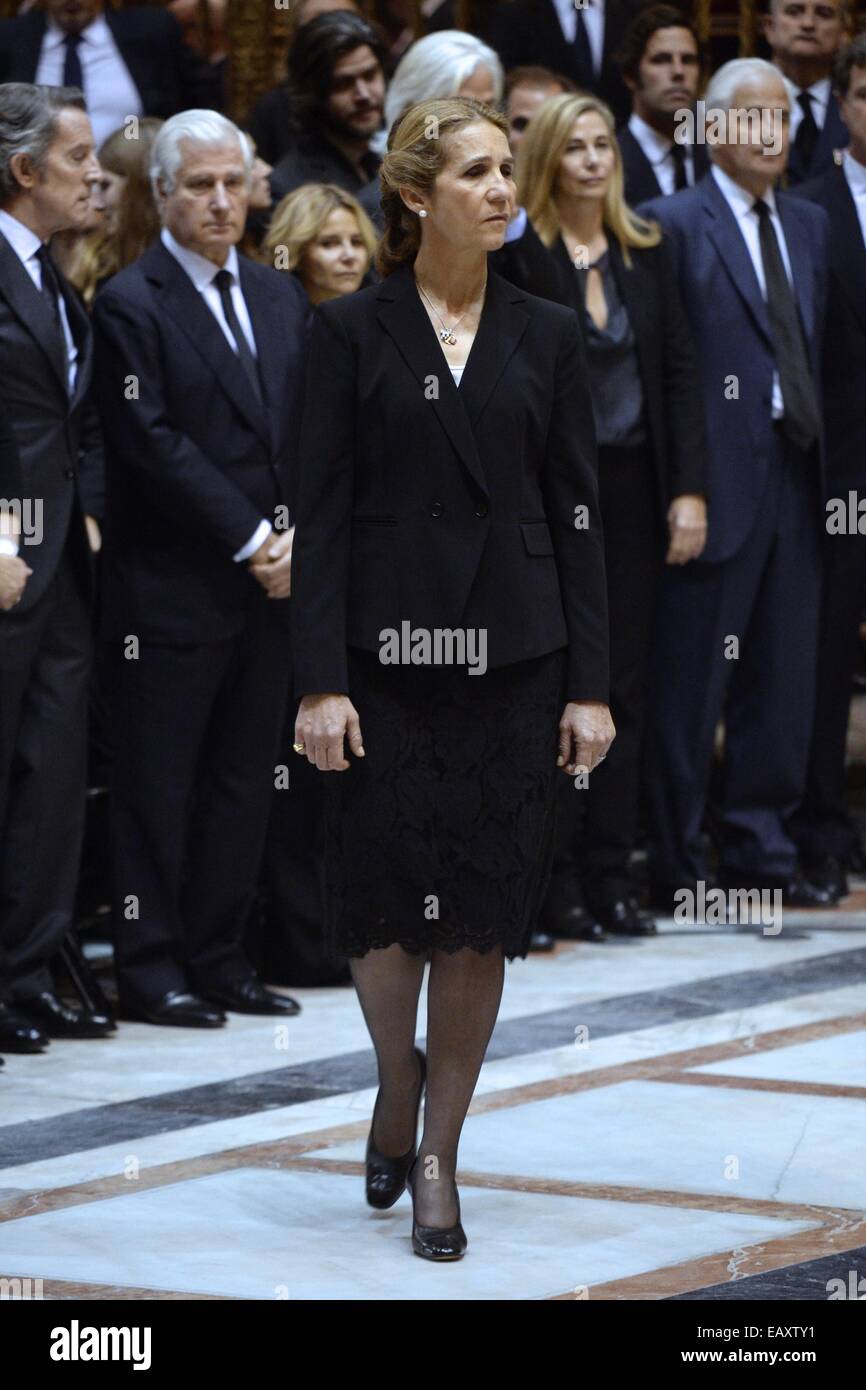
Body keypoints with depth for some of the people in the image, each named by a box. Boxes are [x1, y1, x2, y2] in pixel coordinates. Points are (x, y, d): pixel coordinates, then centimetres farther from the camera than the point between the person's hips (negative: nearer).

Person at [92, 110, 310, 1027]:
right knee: (158, 783, -1)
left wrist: (297, 539, -4)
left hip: (269, 584, 6)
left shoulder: (281, 299, 15)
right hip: (171, 589, -6)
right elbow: (152, 444, -13)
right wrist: (249, 540, -14)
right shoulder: (131, 305, -6)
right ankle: (152, 969, 5)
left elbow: (311, 433, 12)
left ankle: (217, 959, 15)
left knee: (243, 781, 9)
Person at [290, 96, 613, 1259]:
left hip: (512, 652, 2)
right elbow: (322, 511, -3)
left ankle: (438, 1156, 12)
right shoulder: (354, 332, 0)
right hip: (386, 649, -2)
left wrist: (589, 684, 0)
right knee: (381, 897, -1)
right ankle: (398, 1076, 30)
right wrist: (319, 681, -10)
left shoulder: (547, 336, 6)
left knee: (483, 908, 1)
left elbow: (577, 516, 6)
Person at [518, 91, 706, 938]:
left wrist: (688, 489, 1)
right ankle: (555, 880, 4)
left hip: (632, 487, 5)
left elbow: (678, 372, 9)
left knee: (624, 684, 6)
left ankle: (609, 875, 11)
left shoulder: (644, 253, 9)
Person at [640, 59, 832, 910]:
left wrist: (832, 469, 7)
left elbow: (824, 353, 15)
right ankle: (676, 865, 6)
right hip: (720, 483, -6)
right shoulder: (673, 226, -5)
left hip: (796, 480, 6)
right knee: (691, 683, -2)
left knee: (784, 681, 9)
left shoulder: (809, 227, 16)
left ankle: (761, 854, 18)